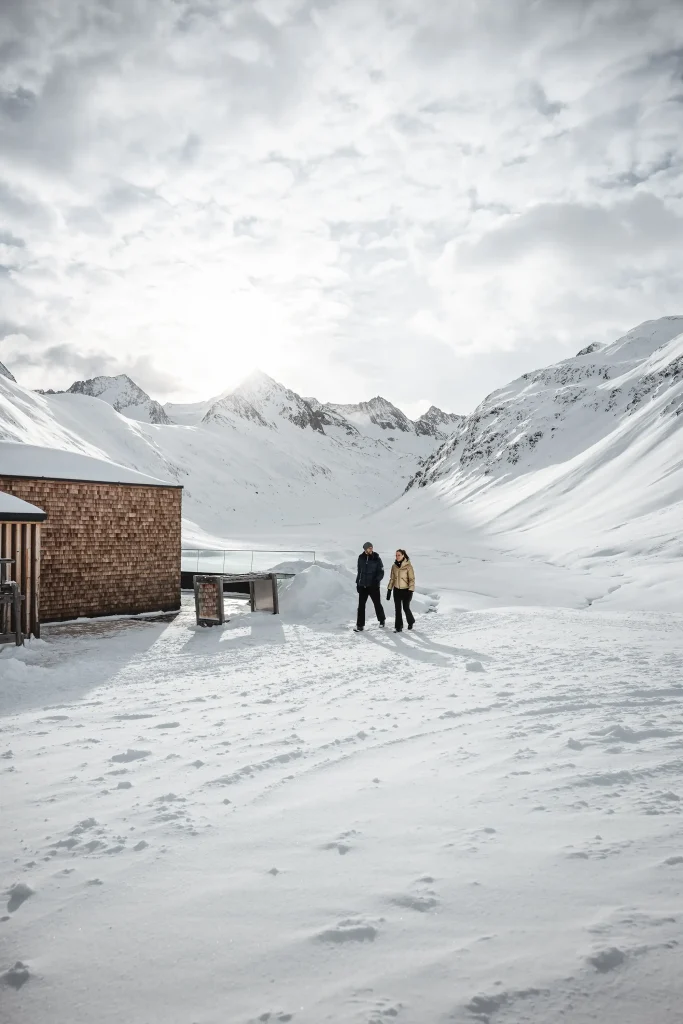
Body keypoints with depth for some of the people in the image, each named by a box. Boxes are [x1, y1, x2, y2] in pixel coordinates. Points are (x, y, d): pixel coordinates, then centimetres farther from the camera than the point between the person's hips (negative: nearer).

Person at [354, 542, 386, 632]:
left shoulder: (376, 559, -7)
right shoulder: (361, 558, 3)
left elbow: (381, 572, -6)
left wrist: (376, 580, -22)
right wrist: (357, 582, 15)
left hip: (373, 586, -3)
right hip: (362, 586, 3)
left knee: (377, 604, 8)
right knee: (361, 606, -1)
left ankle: (382, 619, 33)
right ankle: (360, 625, 4)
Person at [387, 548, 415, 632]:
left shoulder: (408, 566, -12)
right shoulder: (394, 566, 4)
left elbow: (412, 579, -11)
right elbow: (392, 579, 11)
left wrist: (410, 591, -18)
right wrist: (389, 590, 8)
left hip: (406, 590, -4)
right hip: (397, 590, 4)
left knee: (406, 608, 2)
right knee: (398, 609, 2)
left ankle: (411, 622, 30)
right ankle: (398, 627, 10)